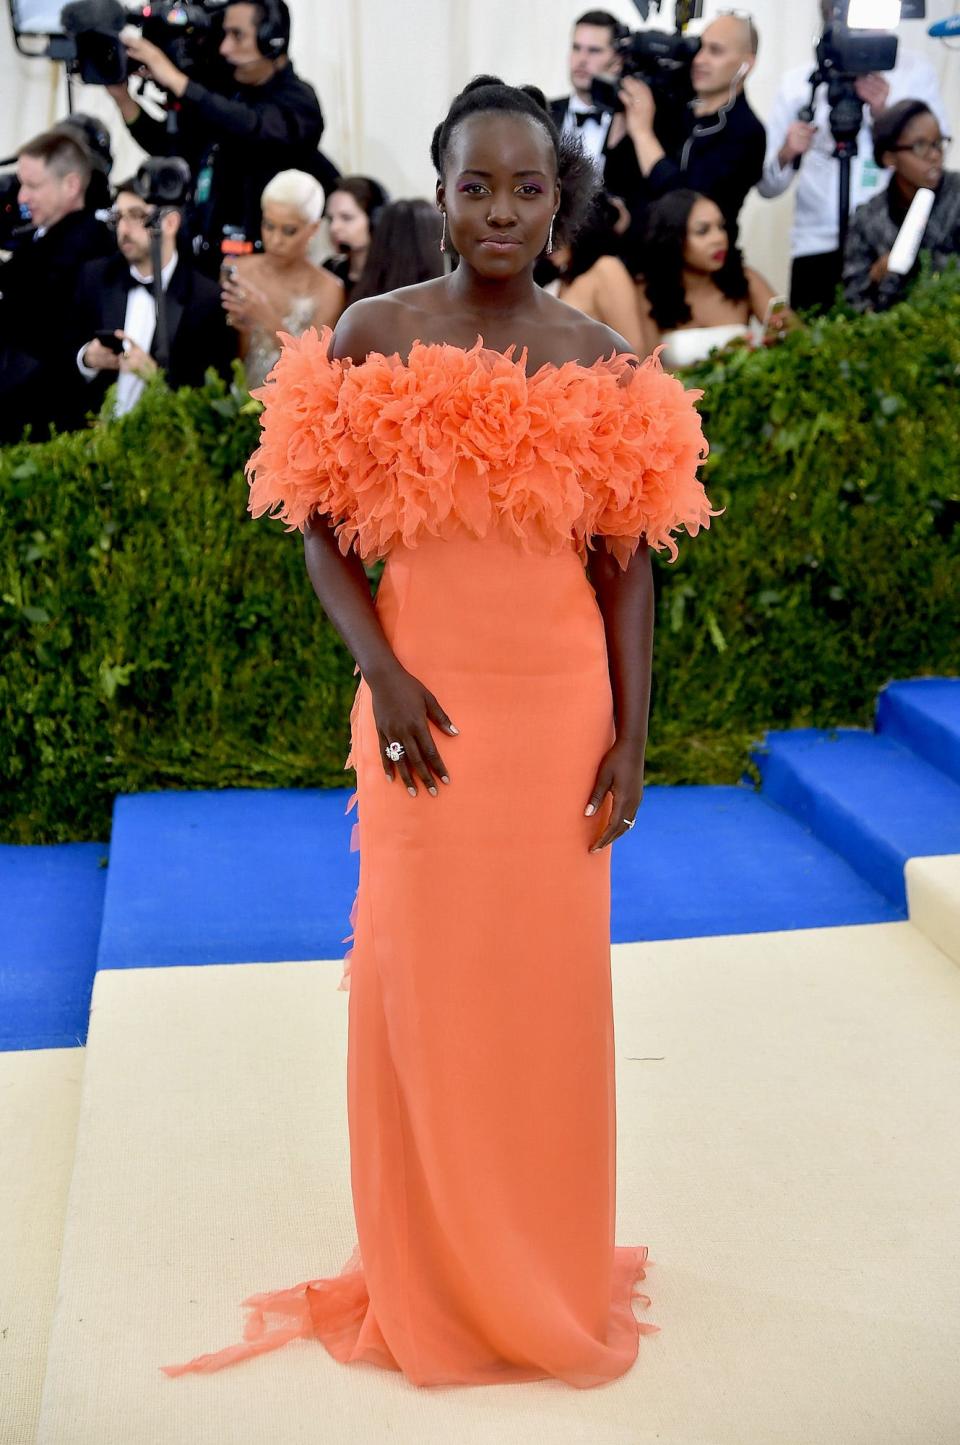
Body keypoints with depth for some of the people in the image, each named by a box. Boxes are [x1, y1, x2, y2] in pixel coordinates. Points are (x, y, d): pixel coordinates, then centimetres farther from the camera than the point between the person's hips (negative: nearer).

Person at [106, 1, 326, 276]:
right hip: (202, 257, 7)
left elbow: (252, 127, -29)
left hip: (256, 264, -7)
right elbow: (174, 150, 17)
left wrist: (175, 80, -29)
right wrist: (123, 97, 5)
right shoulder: (229, 92, 14)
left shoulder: (296, 101, -7)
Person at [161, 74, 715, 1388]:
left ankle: (553, 1268, 30)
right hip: (430, 708, -1)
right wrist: (382, 672, -13)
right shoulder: (373, 339, -2)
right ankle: (431, 1281, 26)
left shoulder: (604, 363, 2)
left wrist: (631, 735, -1)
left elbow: (627, 563, 4)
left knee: (554, 986, 9)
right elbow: (325, 533, 0)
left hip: (565, 708, 1)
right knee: (423, 985, 6)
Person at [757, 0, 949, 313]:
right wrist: (786, 154, -16)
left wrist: (883, 114, -11)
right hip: (819, 246, 1)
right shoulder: (798, 82, 8)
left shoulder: (916, 71, 6)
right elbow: (767, 185, 5)